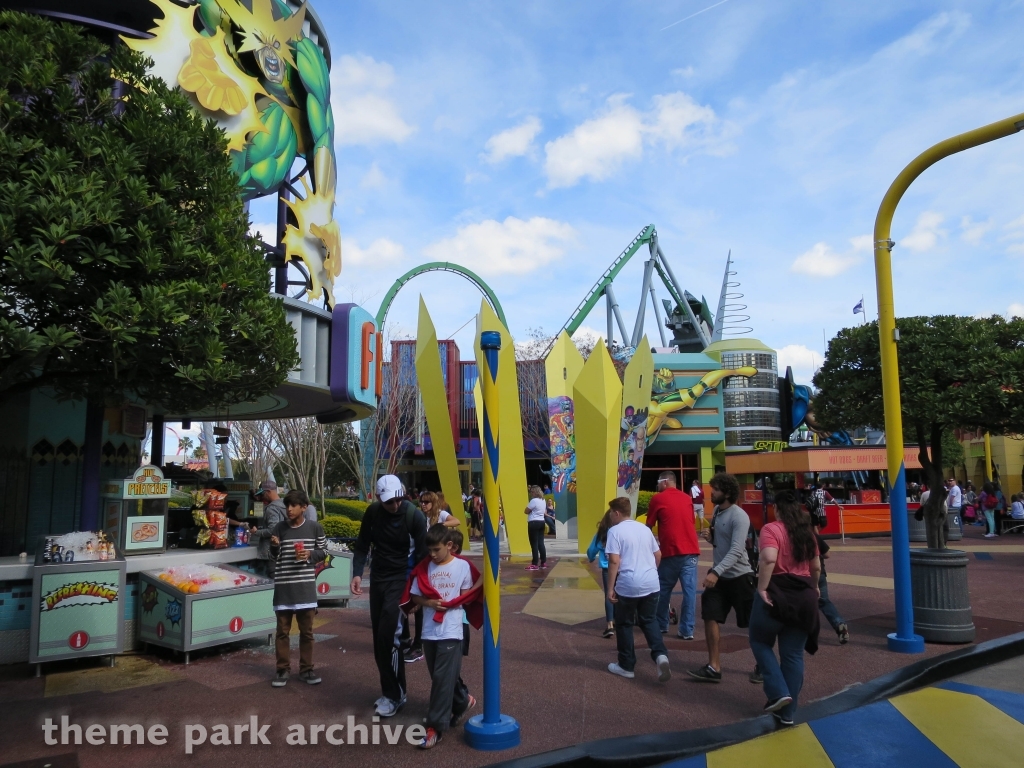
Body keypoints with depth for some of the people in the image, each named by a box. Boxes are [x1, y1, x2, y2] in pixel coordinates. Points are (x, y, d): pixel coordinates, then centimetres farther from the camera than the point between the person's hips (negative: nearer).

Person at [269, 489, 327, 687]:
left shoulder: (315, 528, -2)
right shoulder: (279, 528, 0)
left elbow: (323, 551, 7)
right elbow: (274, 556, 6)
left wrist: (310, 554, -12)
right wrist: (275, 546, -15)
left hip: (306, 585, 0)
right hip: (283, 585, 1)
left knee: (306, 630, 8)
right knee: (282, 630, 7)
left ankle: (306, 669, 19)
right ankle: (283, 669, 18)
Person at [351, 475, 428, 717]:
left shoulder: (414, 516, -17)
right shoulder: (372, 513, -5)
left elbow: (422, 555, -14)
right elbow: (362, 545, 3)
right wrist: (357, 573, -12)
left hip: (401, 579, -5)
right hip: (378, 578, 5)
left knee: (389, 634, -14)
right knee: (379, 637, 8)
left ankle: (395, 695, 1)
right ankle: (390, 691, 23)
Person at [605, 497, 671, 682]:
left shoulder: (615, 530, -8)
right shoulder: (644, 528, 12)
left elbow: (614, 561, -15)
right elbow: (658, 554, 18)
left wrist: (610, 588, -10)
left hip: (628, 585, -6)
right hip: (651, 583, 6)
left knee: (624, 624, 11)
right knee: (649, 621, 18)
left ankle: (626, 666, 18)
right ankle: (660, 655, -4)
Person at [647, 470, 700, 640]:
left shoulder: (658, 499, 0)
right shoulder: (687, 498, 14)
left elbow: (649, 525, 7)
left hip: (670, 551, -3)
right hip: (691, 550, 3)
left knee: (664, 589, 12)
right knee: (690, 590, 2)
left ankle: (661, 625, 23)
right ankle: (687, 630, 2)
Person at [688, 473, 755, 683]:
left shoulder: (739, 517, -19)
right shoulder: (716, 511, 6)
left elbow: (736, 551, -28)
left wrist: (716, 572, -37)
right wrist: (710, 537, -4)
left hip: (739, 576, -7)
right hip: (719, 576, 7)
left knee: (753, 624, 8)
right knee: (710, 618, 1)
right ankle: (714, 667, 6)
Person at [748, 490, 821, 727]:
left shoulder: (771, 529, -10)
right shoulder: (807, 532, 9)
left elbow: (769, 559, -26)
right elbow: (816, 568, 16)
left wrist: (761, 588, -18)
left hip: (776, 594, -6)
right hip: (804, 597, 6)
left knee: (760, 642, 16)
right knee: (794, 655, 11)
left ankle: (779, 692, 3)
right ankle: (787, 713, 15)